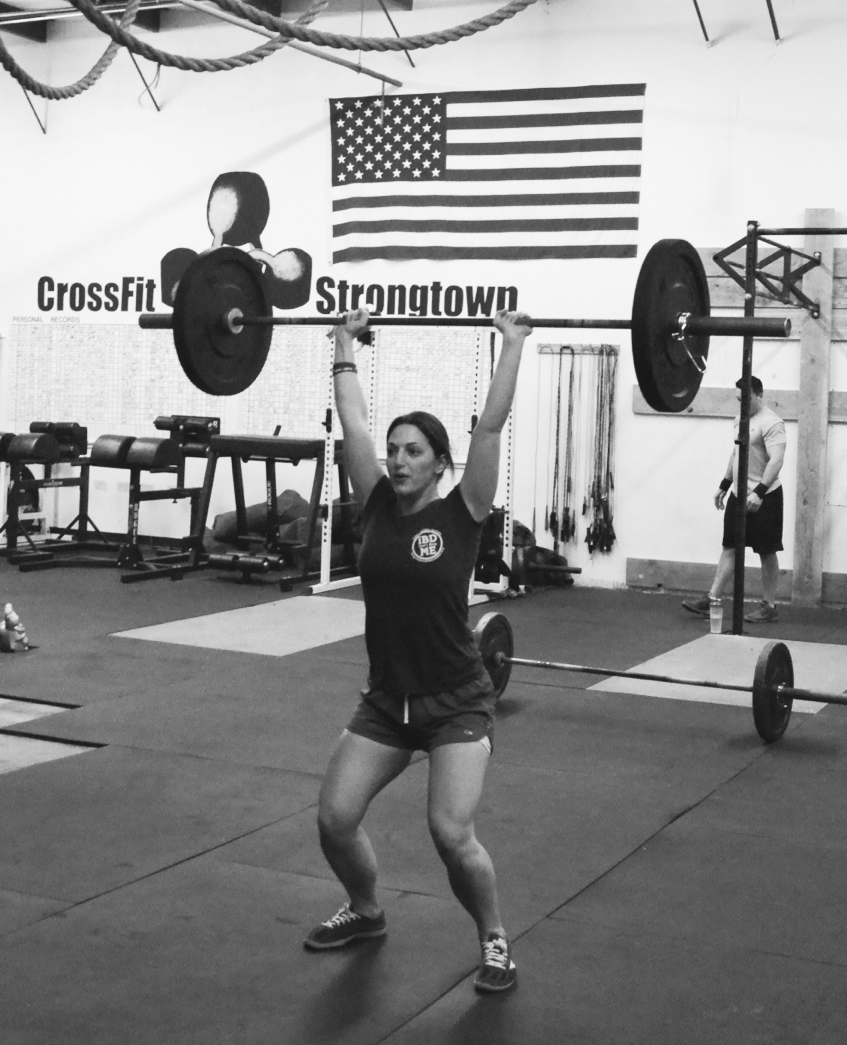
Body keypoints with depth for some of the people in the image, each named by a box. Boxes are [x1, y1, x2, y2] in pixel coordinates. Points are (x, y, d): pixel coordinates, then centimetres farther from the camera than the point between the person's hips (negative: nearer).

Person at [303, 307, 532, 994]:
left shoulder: (462, 514, -10)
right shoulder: (377, 506, 0)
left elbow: (492, 426, -17)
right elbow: (353, 421, 3)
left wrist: (513, 343, -16)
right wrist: (346, 344, 9)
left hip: (458, 703, -5)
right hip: (385, 699, 5)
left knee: (452, 834, -18)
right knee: (334, 820, -3)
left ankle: (495, 939, 8)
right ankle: (366, 911, 28)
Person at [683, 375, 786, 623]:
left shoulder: (771, 423, -16)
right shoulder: (741, 419, 12)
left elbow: (776, 460, -25)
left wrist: (759, 492, -34)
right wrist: (724, 485, 22)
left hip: (763, 497, -8)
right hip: (738, 494, 8)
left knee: (767, 552, 1)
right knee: (729, 548, 6)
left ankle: (769, 606, 10)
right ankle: (712, 600, 6)